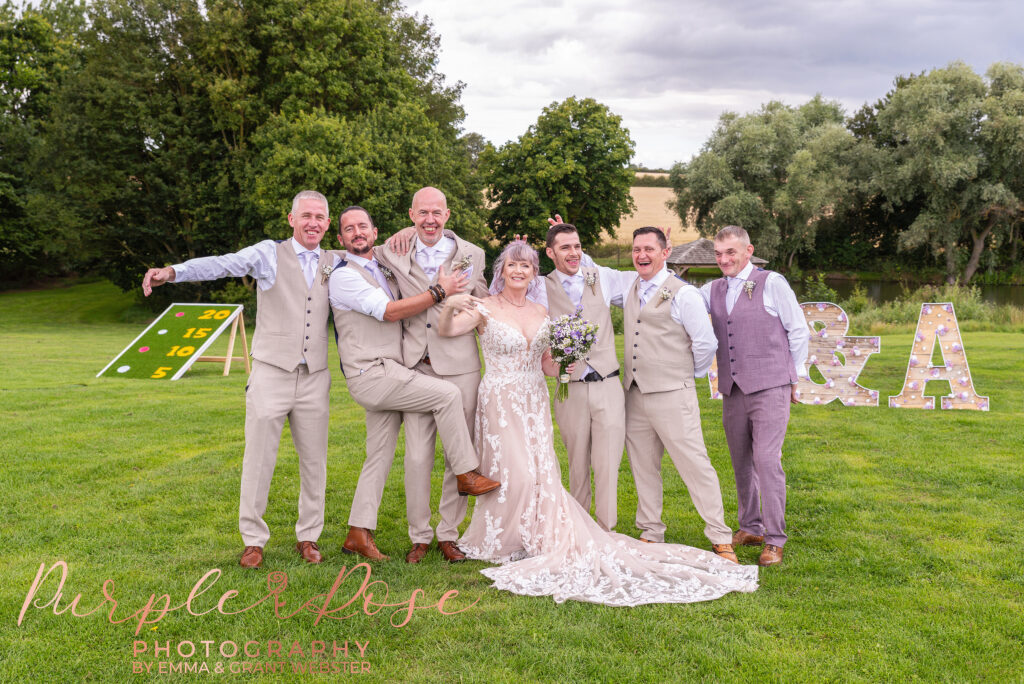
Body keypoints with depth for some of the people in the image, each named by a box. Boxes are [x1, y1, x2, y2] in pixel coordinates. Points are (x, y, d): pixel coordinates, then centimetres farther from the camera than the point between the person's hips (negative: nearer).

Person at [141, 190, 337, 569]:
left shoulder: (335, 263, 11)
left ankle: (308, 537, 23)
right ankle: (254, 540, 13)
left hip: (314, 378, 3)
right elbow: (222, 264, -14)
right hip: (271, 374, -3)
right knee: (258, 459, 0)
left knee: (314, 461, 8)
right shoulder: (270, 254, 0)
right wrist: (173, 271, -30)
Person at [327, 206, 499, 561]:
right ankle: (467, 474, -6)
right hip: (370, 374, -8)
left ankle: (359, 534, 13)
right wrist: (439, 291, -15)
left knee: (380, 456, 8)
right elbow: (389, 312, -17)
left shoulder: (383, 270, 18)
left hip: (389, 375, 8)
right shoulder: (344, 276, -8)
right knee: (447, 394, -16)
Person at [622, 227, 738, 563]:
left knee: (694, 464, -6)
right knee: (643, 466, 12)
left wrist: (689, 374, 7)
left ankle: (720, 538, 2)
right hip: (635, 395, 6)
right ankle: (650, 533, 24)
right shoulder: (629, 291, 13)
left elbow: (706, 343, -5)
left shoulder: (683, 294, -7)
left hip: (672, 396, -6)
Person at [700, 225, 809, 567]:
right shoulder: (712, 290, 13)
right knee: (741, 463, 12)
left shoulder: (772, 283, -1)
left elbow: (799, 331, 3)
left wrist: (792, 376, 5)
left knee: (767, 461, -11)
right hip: (732, 391, 5)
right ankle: (750, 528, 27)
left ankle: (774, 541, -2)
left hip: (769, 388, -5)